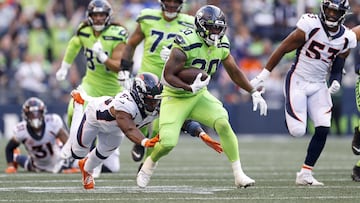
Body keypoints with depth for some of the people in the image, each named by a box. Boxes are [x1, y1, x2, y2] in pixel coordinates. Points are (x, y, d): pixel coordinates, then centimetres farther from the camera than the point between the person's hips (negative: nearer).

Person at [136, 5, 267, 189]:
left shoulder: (221, 44, -3)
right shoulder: (186, 44, -25)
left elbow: (234, 72, 9)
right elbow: (168, 75, -23)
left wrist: (254, 93, 6)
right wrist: (190, 88, -35)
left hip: (199, 95, 5)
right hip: (175, 98, -5)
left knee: (223, 124, -20)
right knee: (168, 142, -17)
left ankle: (239, 174, -11)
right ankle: (149, 163, 21)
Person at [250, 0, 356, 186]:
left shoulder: (347, 39, 0)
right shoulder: (311, 26, -16)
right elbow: (283, 49, -11)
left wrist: (336, 82, -12)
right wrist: (262, 76, -10)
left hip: (319, 86, 5)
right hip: (297, 81, -5)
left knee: (323, 130, -9)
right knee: (298, 131, -15)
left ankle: (305, 174, 2)